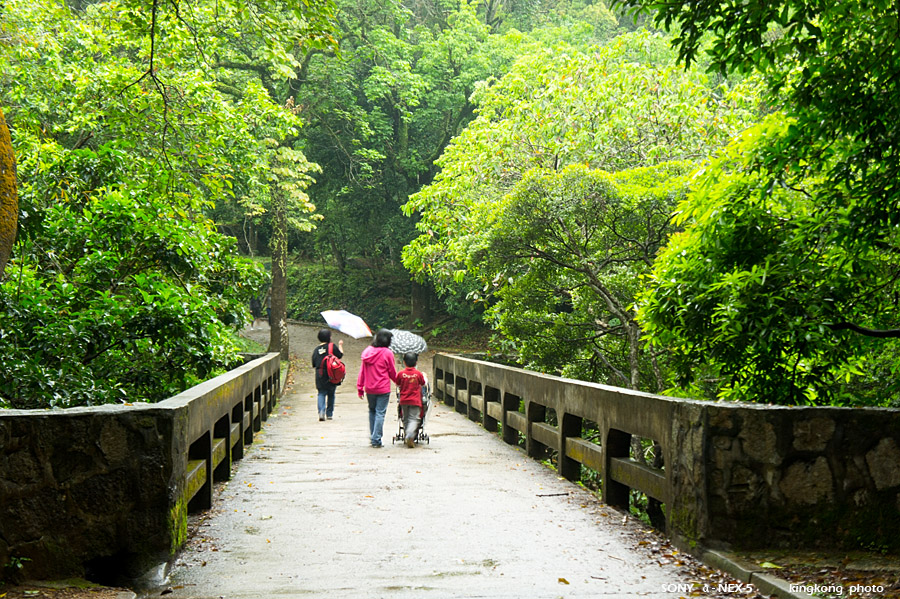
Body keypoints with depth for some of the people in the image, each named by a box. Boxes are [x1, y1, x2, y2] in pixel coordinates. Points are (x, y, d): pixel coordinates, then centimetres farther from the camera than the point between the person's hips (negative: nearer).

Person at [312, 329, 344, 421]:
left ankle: (321, 411, -18)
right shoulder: (332, 347, -5)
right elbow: (340, 355, 4)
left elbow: (314, 364, 9)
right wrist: (340, 345, 19)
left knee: (321, 393, 3)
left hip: (319, 376, 2)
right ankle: (329, 414, 18)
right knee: (331, 394, 11)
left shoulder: (316, 350, 6)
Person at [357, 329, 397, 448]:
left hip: (369, 388, 5)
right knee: (380, 413, 0)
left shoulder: (368, 351, 3)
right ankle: (376, 440, -2)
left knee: (372, 411, 21)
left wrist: (360, 387, 11)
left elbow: (362, 371, 6)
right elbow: (392, 372, 0)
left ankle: (372, 435, 24)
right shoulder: (387, 353, -10)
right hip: (383, 389, -4)